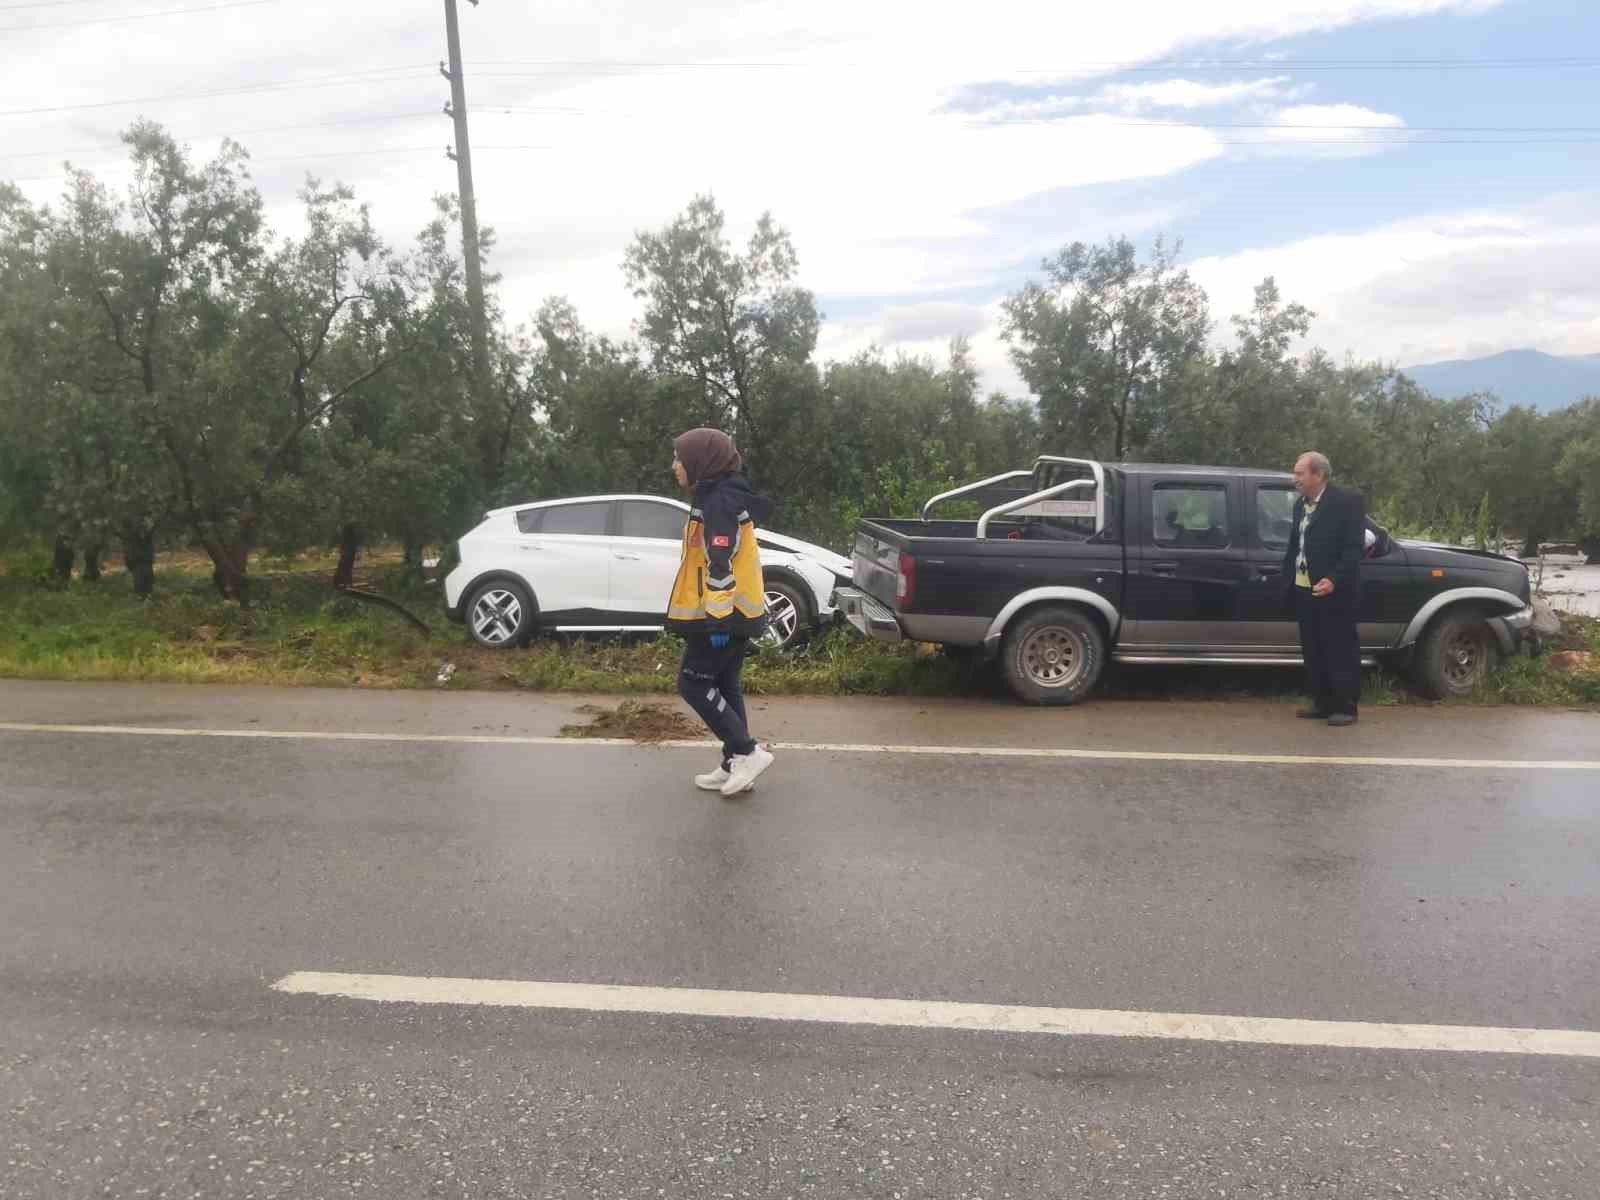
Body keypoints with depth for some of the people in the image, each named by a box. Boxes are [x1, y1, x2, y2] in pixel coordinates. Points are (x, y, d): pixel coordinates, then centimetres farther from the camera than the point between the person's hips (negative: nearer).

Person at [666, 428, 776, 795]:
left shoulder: (718, 502, -18)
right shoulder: (720, 497, 15)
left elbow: (720, 564, -24)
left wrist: (718, 618, -25)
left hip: (722, 616, -10)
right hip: (736, 613, 10)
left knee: (694, 685, -2)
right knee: (724, 686, 14)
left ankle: (747, 753, -2)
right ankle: (734, 766, 19)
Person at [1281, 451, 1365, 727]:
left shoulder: (1348, 501, -10)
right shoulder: (1300, 504, 13)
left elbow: (1355, 547, -15)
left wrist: (1333, 580, -23)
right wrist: (1287, 580, 11)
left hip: (1334, 593, -7)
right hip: (1304, 590, 8)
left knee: (1340, 651, 1)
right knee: (1313, 652, 13)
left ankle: (1346, 707, 9)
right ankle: (1323, 704, 23)